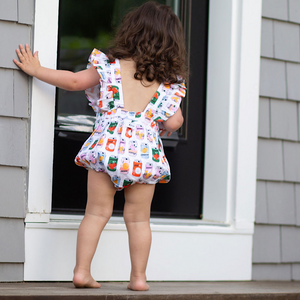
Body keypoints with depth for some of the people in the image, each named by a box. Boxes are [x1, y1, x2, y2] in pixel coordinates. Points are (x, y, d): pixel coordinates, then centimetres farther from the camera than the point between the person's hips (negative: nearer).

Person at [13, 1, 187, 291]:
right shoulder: (169, 82, 8)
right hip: (146, 153, 1)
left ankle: (82, 270, 5)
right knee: (138, 219, 10)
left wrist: (35, 69, 17)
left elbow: (74, 81, 5)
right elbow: (173, 122, 1)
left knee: (97, 212, 7)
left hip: (107, 145, 0)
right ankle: (138, 276, 12)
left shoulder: (110, 65, 6)